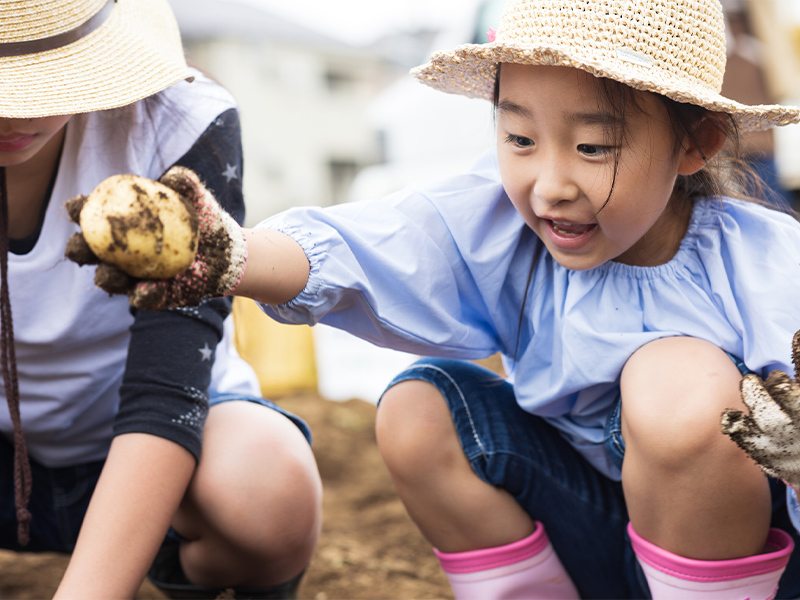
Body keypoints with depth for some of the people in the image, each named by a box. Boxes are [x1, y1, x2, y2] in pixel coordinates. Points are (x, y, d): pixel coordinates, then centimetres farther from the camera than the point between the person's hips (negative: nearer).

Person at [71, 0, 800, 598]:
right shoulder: (500, 220, -14)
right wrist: (226, 259, -49)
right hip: (595, 535, 4)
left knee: (680, 383, -33)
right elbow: (357, 249, -30)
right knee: (420, 408, -16)